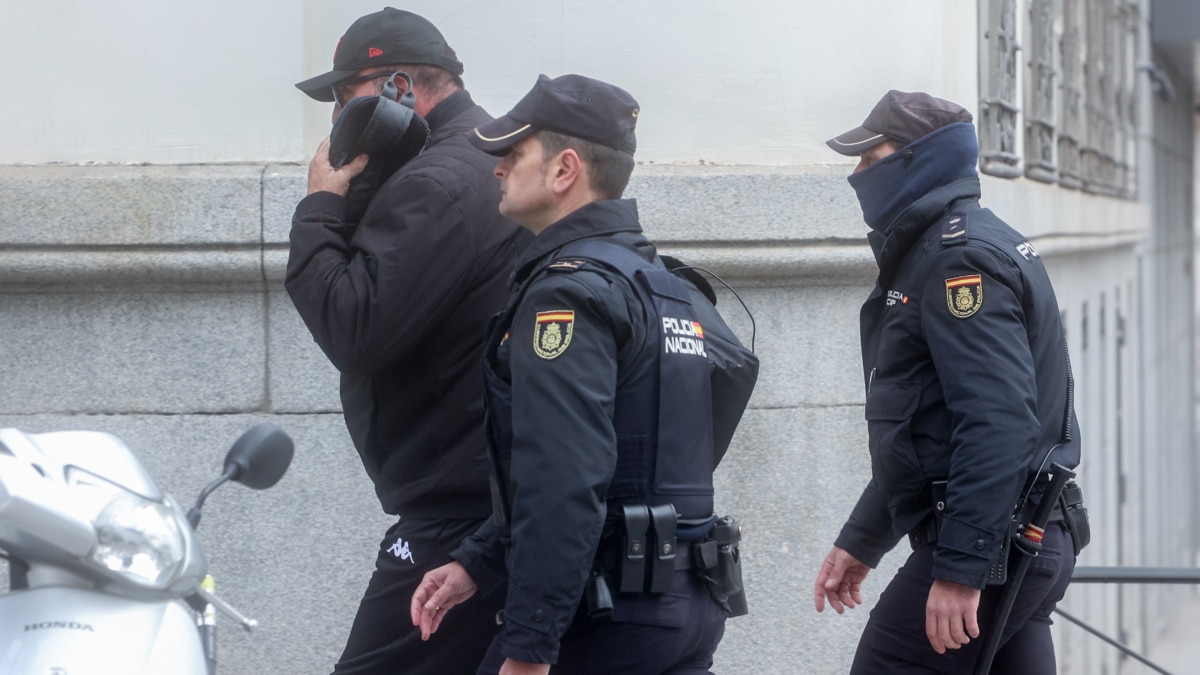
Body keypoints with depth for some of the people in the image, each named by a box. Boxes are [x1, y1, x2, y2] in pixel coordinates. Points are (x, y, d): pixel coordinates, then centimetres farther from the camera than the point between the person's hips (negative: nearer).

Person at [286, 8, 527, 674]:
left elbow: (356, 332, -20)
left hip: (459, 513, -11)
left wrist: (321, 208, -9)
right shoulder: (491, 161, 19)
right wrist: (344, 209, 8)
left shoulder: (441, 181, -16)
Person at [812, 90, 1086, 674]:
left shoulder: (961, 255, -13)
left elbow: (997, 423, -25)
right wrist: (860, 541, 28)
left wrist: (961, 568, -28)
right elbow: (923, 432, 28)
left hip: (986, 549, -10)